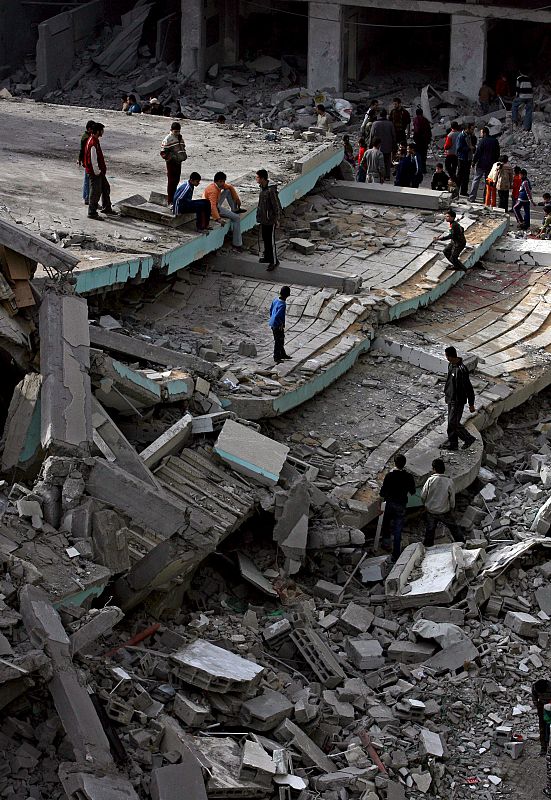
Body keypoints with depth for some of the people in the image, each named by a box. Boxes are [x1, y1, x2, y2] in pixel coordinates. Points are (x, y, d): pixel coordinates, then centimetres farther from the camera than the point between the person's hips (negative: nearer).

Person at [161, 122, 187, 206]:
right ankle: (170, 201, -2)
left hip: (179, 162, 7)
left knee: (176, 180, 14)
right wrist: (172, 157, -22)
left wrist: (184, 155, 7)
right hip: (171, 163, -7)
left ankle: (174, 197, 26)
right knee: (171, 181, -5)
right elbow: (163, 152, -13)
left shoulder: (180, 138, 11)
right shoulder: (167, 139, -12)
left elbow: (182, 148, 26)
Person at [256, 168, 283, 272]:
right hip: (264, 219, 9)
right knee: (265, 239, 19)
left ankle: (274, 261, 4)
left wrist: (277, 219, -16)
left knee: (270, 241, -3)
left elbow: (276, 205, -19)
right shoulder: (262, 187, 5)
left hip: (270, 220, -9)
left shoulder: (271, 190, -24)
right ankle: (267, 257, 33)